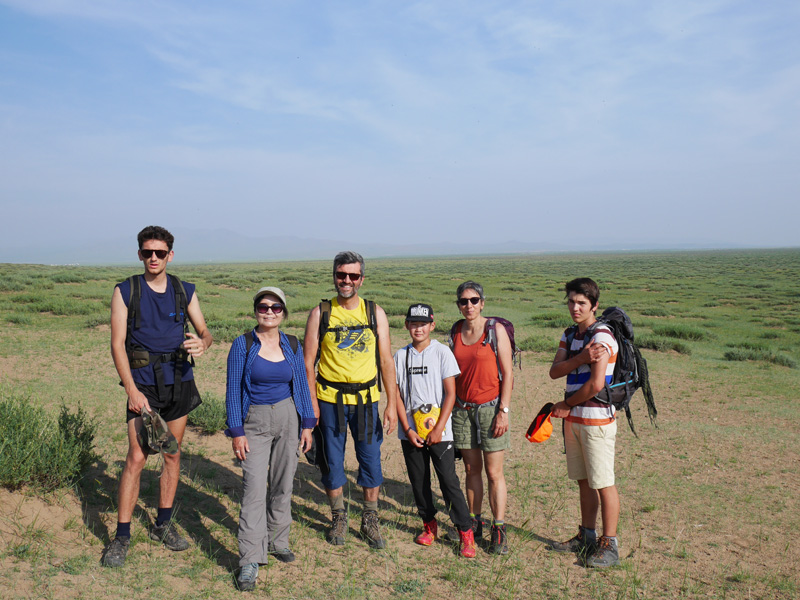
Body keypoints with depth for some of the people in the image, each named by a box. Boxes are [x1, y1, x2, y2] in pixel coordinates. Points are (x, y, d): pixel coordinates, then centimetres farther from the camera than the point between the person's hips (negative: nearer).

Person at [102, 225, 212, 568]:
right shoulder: (125, 291, -2)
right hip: (143, 384, -3)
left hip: (180, 382, 3)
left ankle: (163, 524, 25)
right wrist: (131, 389, -15)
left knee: (172, 454, 11)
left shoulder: (184, 292, 6)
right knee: (136, 457, -7)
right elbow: (117, 344, -6)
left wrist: (202, 343, -18)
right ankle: (122, 536, 4)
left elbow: (204, 331, 8)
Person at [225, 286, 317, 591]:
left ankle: (277, 541, 29)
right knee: (254, 488, -9)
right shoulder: (243, 344, -6)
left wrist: (307, 425, 5)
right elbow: (233, 389, -5)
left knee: (282, 484, 11)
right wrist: (237, 432, -9)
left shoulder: (292, 345, 4)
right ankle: (250, 560, -4)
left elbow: (301, 385, 9)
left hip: (288, 418, 3)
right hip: (255, 422, -3)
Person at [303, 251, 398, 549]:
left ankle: (370, 519, 24)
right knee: (332, 460, 9)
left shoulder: (375, 313, 3)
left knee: (371, 459, 5)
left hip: (366, 399, 1)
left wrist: (392, 403, -2)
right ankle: (338, 517, 29)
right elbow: (308, 362, -1)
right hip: (329, 400, -1)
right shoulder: (320, 313, -1)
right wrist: (311, 403, -8)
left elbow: (386, 361, 3)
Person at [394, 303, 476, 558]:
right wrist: (407, 429, -5)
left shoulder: (442, 352, -3)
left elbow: (450, 394, -5)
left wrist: (438, 429, -11)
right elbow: (396, 395, 4)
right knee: (418, 481, 11)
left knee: (449, 481, -4)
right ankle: (429, 525, 28)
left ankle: (466, 533, 5)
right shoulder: (400, 356, 5)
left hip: (439, 432, -3)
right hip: (410, 433, 3)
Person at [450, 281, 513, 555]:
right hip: (462, 407, 4)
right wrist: (450, 406, 11)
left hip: (490, 406, -4)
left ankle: (499, 530, 10)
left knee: (494, 473, -1)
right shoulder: (456, 331, 7)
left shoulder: (495, 330, -6)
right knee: (472, 469, 9)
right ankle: (474, 524, 21)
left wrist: (503, 411, -12)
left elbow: (507, 374, -7)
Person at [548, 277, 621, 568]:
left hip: (596, 419, -8)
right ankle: (586, 537, 28)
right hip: (573, 419, 8)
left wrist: (566, 405, -7)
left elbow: (596, 384, -20)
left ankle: (609, 545, 10)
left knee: (603, 483, 0)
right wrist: (580, 359, -19)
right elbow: (554, 371, -1)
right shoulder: (570, 335, 12)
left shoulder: (602, 336, -14)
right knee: (583, 480, 16)